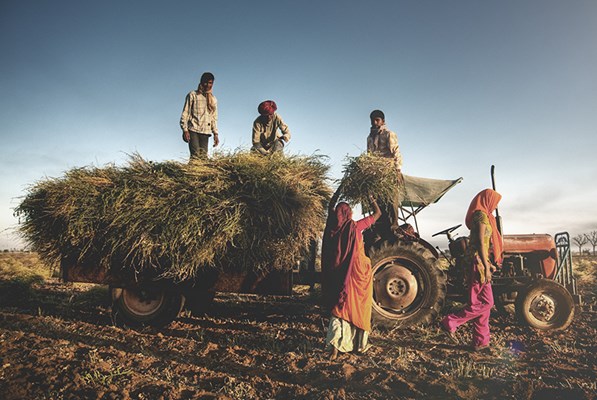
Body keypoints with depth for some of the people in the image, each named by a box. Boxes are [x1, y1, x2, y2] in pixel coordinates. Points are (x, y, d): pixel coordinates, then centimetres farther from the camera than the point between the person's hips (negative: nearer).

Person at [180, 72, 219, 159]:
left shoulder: (213, 99, 17)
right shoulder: (192, 95, 5)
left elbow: (214, 118, 19)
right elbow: (185, 113, 1)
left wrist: (215, 134, 10)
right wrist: (185, 130, -9)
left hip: (205, 132, 4)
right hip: (193, 130, -3)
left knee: (203, 156, -6)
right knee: (195, 155, -15)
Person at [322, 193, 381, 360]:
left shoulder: (332, 228, -2)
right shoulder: (355, 226, -13)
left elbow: (330, 210, 20)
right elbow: (377, 213, -1)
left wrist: (335, 196, 28)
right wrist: (371, 198, 12)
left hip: (338, 275, 3)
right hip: (358, 273, -3)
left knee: (340, 308, 11)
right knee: (359, 308, 12)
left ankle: (335, 345, 1)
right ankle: (360, 344, 25)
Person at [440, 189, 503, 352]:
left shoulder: (481, 215, 19)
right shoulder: (482, 215, -11)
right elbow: (481, 243, -17)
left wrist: (488, 264, 23)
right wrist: (486, 266, -18)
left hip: (479, 261, 10)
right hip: (477, 261, -10)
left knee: (483, 302, 11)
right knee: (485, 302, -6)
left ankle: (481, 341, 17)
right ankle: (450, 322, -2)